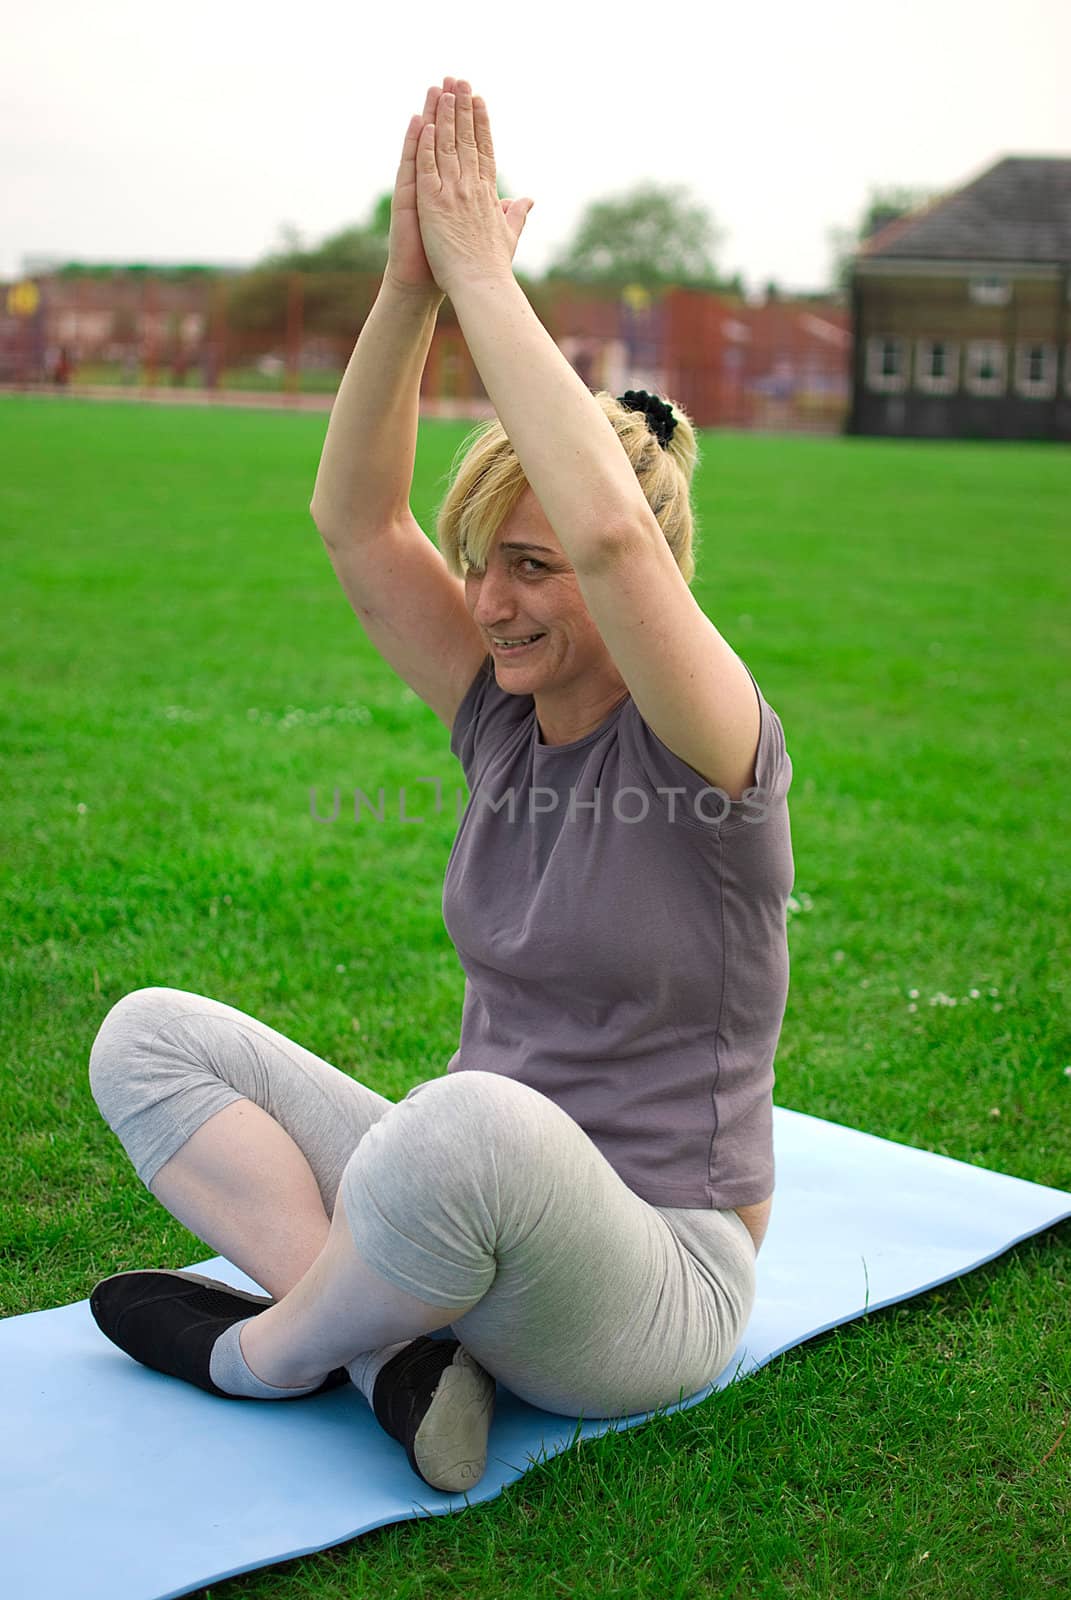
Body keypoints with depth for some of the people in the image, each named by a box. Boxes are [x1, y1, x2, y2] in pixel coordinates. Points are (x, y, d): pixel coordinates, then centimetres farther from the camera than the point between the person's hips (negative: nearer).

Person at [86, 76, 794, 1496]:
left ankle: (265, 1353, -11)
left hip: (646, 1295, -6)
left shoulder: (712, 752, -15)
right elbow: (354, 517, -5)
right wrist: (410, 285, -17)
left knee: (477, 1120, -41)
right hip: (477, 1215, 7)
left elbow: (609, 528, -33)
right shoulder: (506, 717, 4)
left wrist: (483, 274, -25)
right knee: (149, 1037, -5)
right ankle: (389, 1342, -16)